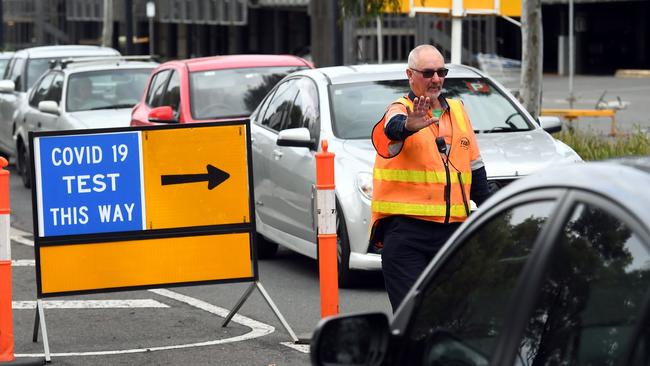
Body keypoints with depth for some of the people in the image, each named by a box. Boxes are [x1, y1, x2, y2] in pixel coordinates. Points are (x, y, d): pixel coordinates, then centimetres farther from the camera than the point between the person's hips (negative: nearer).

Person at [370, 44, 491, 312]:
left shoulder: (457, 111, 15)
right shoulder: (400, 110, -3)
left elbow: (475, 167, 23)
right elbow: (392, 129, -30)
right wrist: (408, 126, -53)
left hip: (452, 228, 5)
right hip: (405, 229, -5)